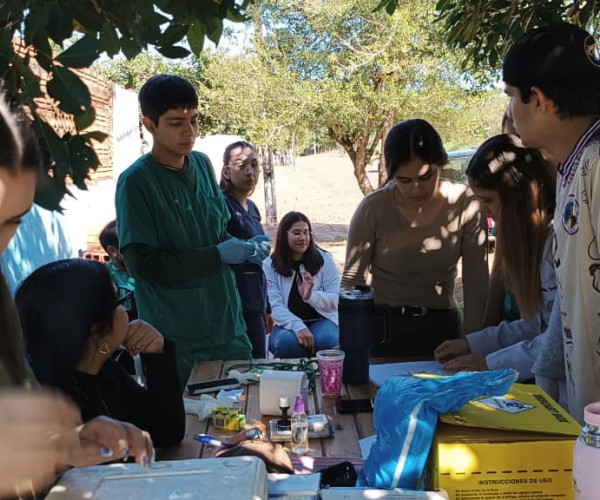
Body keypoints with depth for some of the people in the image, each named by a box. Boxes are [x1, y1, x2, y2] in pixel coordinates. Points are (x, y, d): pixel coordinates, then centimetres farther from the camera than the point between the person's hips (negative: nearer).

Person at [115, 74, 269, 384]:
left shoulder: (202, 164, 7)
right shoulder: (136, 182, -12)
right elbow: (143, 263, -16)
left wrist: (243, 248, -5)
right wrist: (218, 255, -17)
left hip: (227, 326, 6)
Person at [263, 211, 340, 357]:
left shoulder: (324, 259, 1)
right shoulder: (270, 264, -1)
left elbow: (336, 299, -4)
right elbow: (275, 306, -10)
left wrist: (311, 296, -25)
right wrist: (298, 327, -28)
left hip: (322, 320, 1)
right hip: (288, 324, -1)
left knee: (326, 339, -32)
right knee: (287, 342, -34)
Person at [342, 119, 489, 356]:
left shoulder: (465, 205, -10)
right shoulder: (373, 209, -13)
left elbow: (476, 283, -9)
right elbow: (351, 281, -9)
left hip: (442, 327, 2)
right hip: (382, 328, -1)